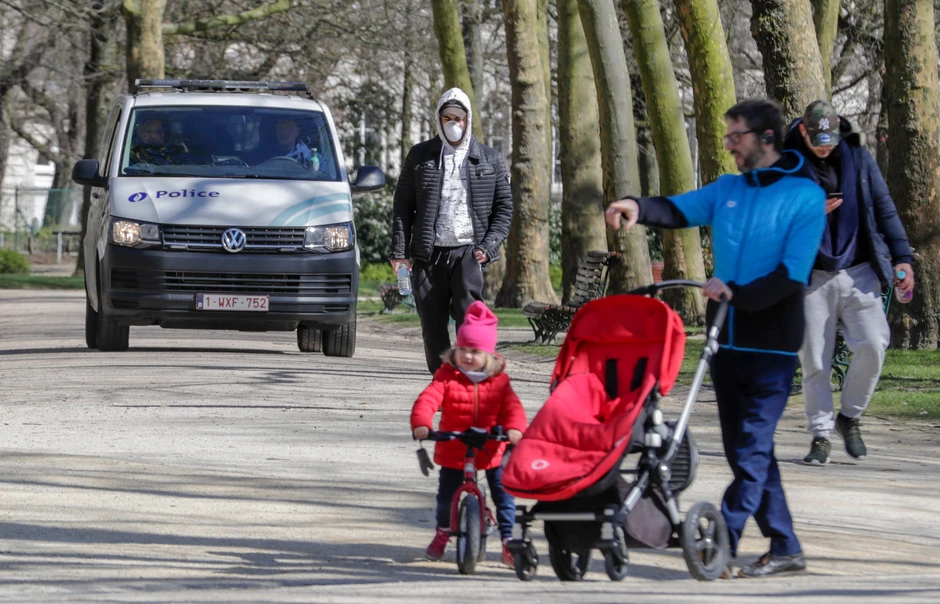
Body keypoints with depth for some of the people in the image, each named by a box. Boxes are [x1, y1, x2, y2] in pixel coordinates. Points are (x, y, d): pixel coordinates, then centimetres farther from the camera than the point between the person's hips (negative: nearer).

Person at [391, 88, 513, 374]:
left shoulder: (489, 159, 11)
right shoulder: (420, 156, 12)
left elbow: (504, 208, 12)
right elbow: (402, 205, 11)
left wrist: (489, 246, -3)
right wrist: (399, 251, 1)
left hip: (468, 252, -2)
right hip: (429, 254, 2)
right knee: (432, 326, 3)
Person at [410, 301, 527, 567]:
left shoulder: (498, 381, -2)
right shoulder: (447, 377, -5)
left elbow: (512, 407, -11)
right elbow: (428, 399, -18)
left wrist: (514, 428, -33)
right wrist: (421, 423, -37)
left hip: (491, 451, 0)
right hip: (453, 450, 0)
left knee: (503, 493, -3)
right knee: (447, 495, 9)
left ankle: (508, 541, 6)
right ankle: (442, 533, 35)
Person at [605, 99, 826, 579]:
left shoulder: (805, 196, -6)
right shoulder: (728, 189, 12)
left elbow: (792, 274, -13)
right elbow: (680, 210, -3)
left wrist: (738, 294, -23)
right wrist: (640, 208, -23)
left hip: (771, 343, -7)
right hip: (727, 338, 7)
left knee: (752, 448, -10)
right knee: (744, 449, 9)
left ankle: (722, 545, -12)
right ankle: (784, 548, 17)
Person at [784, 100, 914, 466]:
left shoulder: (857, 157, 7)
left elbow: (883, 208, 10)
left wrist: (901, 258, 3)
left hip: (858, 272, 1)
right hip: (812, 277, -1)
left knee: (872, 346, -12)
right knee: (815, 361, -2)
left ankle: (850, 418, 9)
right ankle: (820, 436, 9)